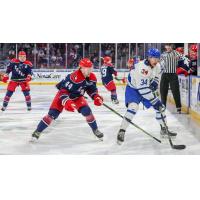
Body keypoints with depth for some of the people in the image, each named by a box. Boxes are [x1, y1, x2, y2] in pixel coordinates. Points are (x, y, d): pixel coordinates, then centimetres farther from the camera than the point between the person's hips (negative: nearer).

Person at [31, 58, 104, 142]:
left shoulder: (92, 77, -14)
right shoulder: (74, 77, -36)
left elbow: (92, 89, 4)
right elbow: (63, 90, -34)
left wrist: (96, 97, -15)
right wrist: (66, 102, -47)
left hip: (77, 96, 5)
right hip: (63, 94, -5)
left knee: (87, 111, -12)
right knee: (52, 114, -12)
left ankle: (95, 130, 9)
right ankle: (37, 132, 0)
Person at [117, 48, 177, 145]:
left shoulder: (157, 66, -9)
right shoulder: (142, 67, -34)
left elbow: (156, 77, 12)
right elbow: (142, 88, -35)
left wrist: (154, 84, -12)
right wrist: (155, 101, -33)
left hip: (146, 88, 8)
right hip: (133, 89, -8)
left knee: (159, 106, 6)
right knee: (133, 107, -30)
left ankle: (164, 130, 22)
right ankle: (121, 132, -24)